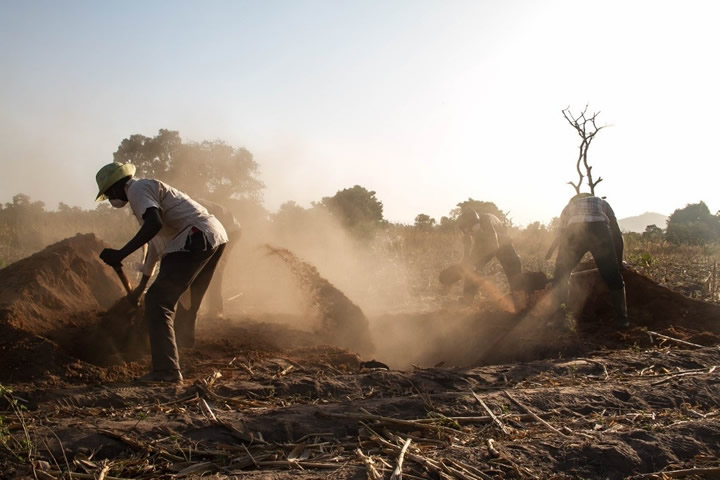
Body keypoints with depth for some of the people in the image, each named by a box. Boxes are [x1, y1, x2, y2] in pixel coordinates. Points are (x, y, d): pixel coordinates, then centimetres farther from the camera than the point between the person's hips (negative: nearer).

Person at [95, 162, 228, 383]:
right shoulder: (150, 187, 28)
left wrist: (120, 254, -20)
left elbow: (154, 223, -22)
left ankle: (166, 370, -11)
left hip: (196, 238, -10)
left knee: (157, 302, -8)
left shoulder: (138, 189, -2)